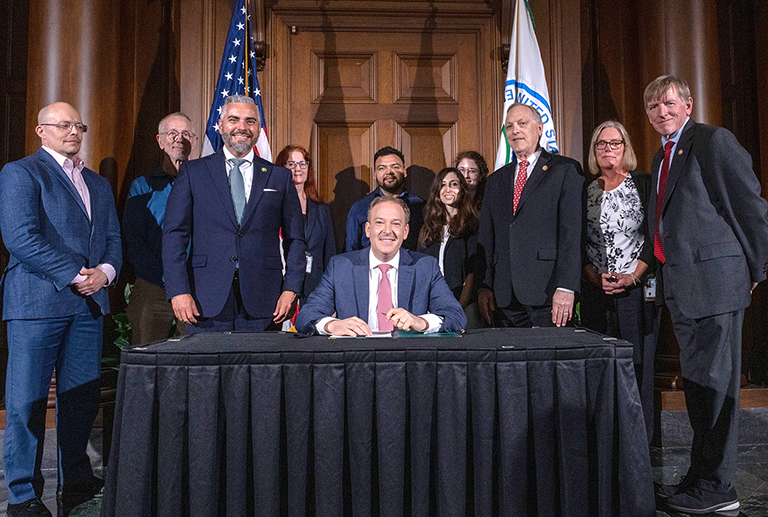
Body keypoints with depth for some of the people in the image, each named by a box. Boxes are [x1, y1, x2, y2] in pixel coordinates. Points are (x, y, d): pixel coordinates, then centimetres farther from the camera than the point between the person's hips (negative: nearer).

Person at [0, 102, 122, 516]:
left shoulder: (98, 184, 22)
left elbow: (113, 239, 18)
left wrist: (105, 272, -3)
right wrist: (74, 275, -14)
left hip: (89, 302, 6)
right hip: (36, 302, -6)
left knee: (82, 397, 9)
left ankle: (76, 482, 22)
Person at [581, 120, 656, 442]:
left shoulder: (643, 184, 4)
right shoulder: (584, 191, 10)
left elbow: (654, 235, 0)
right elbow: (578, 244, 9)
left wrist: (633, 276, -11)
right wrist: (595, 277, -6)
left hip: (637, 289, -2)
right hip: (596, 292, 2)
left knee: (638, 363, -2)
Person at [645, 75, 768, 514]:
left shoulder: (714, 140, -6)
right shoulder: (662, 157, 20)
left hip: (714, 279, -9)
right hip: (680, 286, 9)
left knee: (714, 380, -3)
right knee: (695, 380, 14)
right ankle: (700, 475, 26)